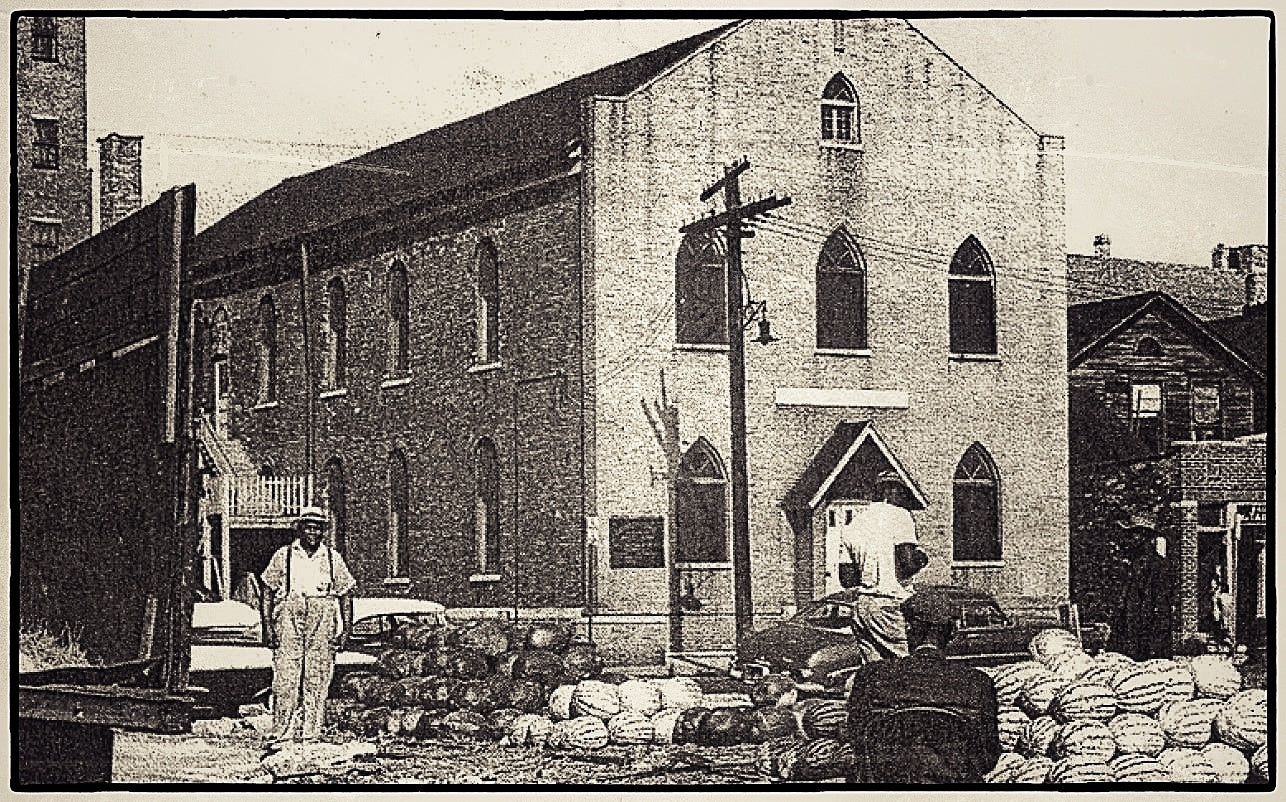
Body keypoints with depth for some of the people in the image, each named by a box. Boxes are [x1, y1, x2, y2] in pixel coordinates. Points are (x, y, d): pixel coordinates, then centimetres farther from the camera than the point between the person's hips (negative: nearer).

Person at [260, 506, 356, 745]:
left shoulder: (332, 558, 11)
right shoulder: (283, 556, 9)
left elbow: (345, 596, 12)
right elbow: (270, 593, 8)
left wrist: (345, 629, 4)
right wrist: (270, 626, 0)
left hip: (323, 626, 1)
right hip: (289, 622, -1)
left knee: (317, 682, 1)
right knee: (285, 680, -7)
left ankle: (312, 734, 5)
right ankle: (281, 733, -4)